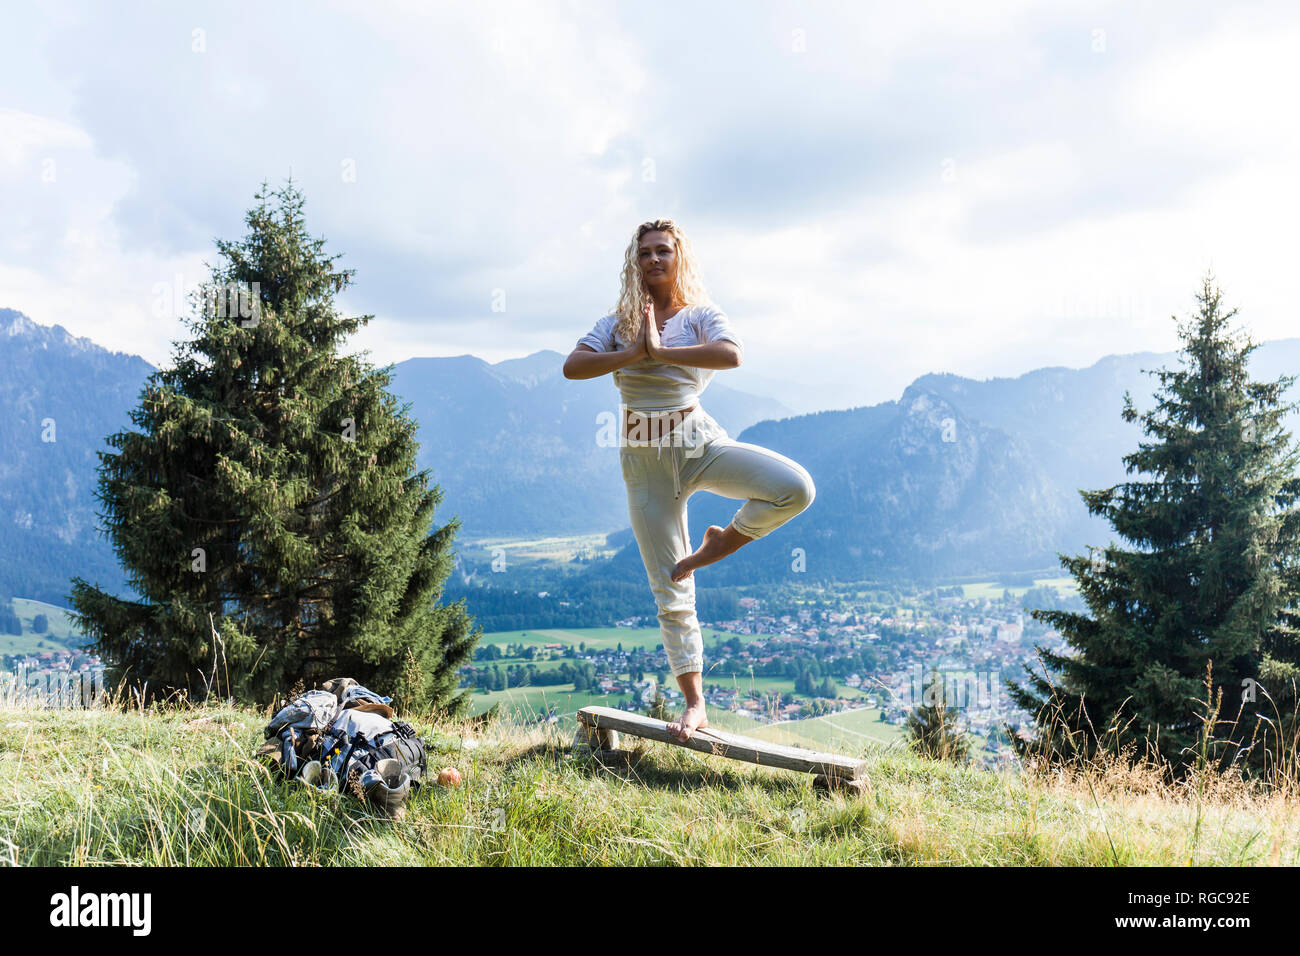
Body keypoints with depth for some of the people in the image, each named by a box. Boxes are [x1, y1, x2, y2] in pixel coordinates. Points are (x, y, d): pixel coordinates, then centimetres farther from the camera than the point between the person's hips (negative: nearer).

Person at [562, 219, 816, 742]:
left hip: (698, 443, -1)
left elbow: (732, 354, -21)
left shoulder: (701, 315, 2)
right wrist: (636, 352, -16)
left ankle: (721, 543, 0)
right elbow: (572, 366, -8)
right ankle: (694, 704, 14)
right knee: (669, 588, 2)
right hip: (644, 459, 1)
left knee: (795, 487, -27)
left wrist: (660, 350, -20)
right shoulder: (618, 322, 9)